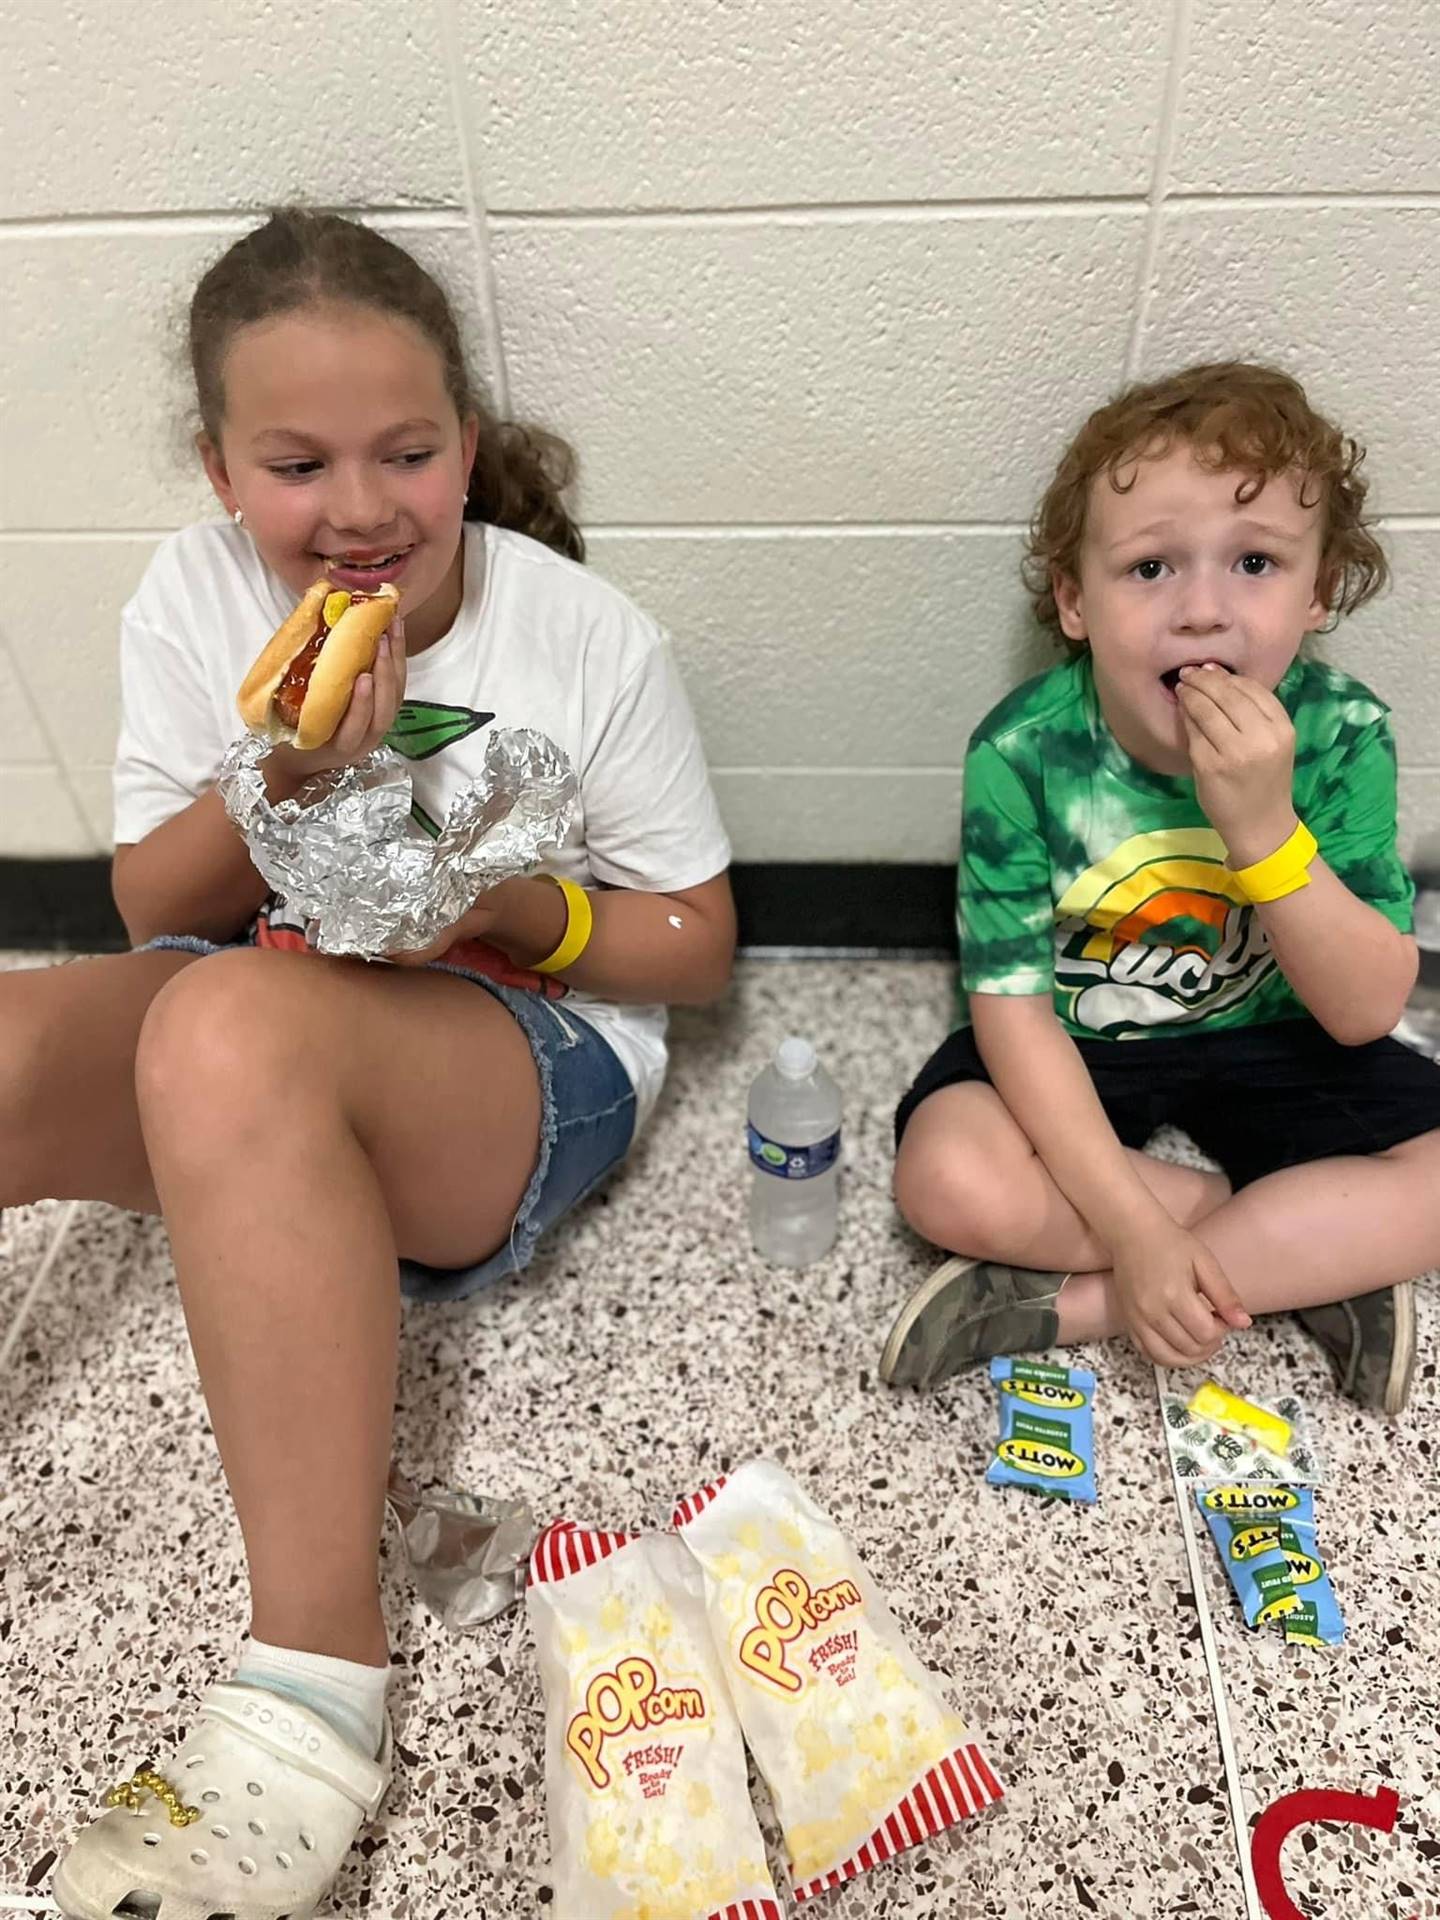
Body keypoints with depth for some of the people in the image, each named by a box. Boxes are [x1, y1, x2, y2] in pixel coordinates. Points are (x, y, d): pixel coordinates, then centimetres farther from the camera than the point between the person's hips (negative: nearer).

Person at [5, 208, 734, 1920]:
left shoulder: (588, 641, -9)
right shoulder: (192, 597, -1)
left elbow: (694, 945, -3)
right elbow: (158, 912, 3)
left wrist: (522, 911, -23)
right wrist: (278, 781, -17)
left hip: (529, 1059, -4)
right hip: (247, 1060, 4)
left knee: (235, 1026, -36)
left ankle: (314, 1671, -28)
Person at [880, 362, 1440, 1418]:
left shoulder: (1341, 732, -18)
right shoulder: (1023, 753, -23)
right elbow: (1013, 1006, -20)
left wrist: (1263, 827, -35)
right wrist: (1132, 1227, -26)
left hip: (1267, 1041, 2)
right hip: (1074, 1049, -1)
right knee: (949, 1176, -29)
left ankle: (1068, 1304, -18)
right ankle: (1322, 1258, -11)